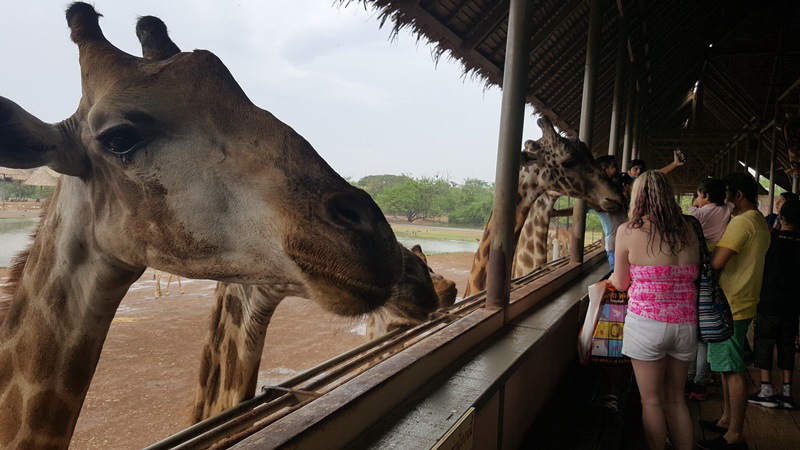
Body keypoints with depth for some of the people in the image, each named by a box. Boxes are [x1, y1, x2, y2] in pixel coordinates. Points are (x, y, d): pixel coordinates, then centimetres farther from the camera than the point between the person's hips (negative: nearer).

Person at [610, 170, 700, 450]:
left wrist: (613, 277, 21)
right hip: (686, 325, 5)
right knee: (676, 399, 19)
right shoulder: (688, 232, 4)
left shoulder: (628, 231, -8)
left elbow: (621, 284, 0)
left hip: (648, 322, -4)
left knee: (651, 401, 9)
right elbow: (694, 278, 11)